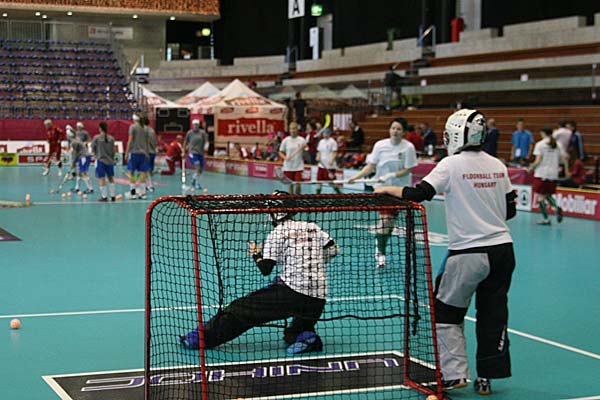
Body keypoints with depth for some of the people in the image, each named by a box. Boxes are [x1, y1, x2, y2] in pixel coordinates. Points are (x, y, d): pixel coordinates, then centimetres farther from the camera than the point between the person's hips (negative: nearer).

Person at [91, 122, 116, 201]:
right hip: (110, 161, 3)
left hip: (100, 160, -3)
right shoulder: (111, 138, -2)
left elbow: (93, 149, -1)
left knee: (101, 179, 1)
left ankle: (104, 196, -1)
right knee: (111, 178, 13)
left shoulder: (96, 138, -10)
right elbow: (113, 150, 4)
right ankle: (112, 196, 15)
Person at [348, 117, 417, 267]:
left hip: (400, 188, 1)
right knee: (386, 218, -12)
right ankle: (381, 252, -3)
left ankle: (379, 244, 30)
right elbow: (371, 166, 1)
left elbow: (407, 170, -8)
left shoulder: (408, 147, -8)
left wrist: (391, 175, -22)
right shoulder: (380, 145, -3)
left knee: (390, 221, 6)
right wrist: (356, 177, -9)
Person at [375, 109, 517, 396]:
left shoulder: (452, 164, -9)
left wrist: (387, 189, 0)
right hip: (503, 249, 5)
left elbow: (418, 194, -14)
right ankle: (486, 378, 16)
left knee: (446, 313, 10)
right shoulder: (498, 166, 6)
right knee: (493, 315, 11)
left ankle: (454, 374, 8)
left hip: (468, 254, -5)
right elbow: (510, 210, 11)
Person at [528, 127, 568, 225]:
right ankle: (556, 208, -9)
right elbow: (564, 158, 5)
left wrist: (531, 168, 2)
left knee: (540, 196, 2)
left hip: (541, 174, -5)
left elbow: (538, 161, -12)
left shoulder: (540, 144, -6)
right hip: (553, 174, 5)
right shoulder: (558, 144, 8)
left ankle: (546, 218, -3)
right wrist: (566, 170, 13)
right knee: (548, 195, 19)